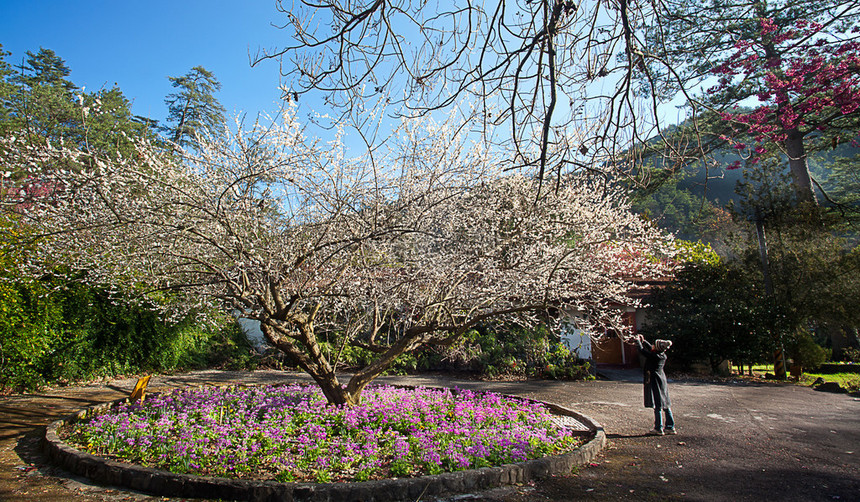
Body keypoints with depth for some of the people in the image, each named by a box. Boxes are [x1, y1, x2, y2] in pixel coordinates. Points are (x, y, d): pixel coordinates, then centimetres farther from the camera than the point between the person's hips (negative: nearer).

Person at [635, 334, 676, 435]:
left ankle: (659, 429, 2)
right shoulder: (663, 355, 3)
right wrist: (643, 341, 21)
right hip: (662, 380, 9)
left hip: (654, 381, -8)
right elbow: (650, 348, 20)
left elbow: (642, 350, -12)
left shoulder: (654, 356, -20)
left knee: (657, 406, -3)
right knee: (665, 405, 12)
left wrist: (638, 341, 2)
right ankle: (670, 427, 19)